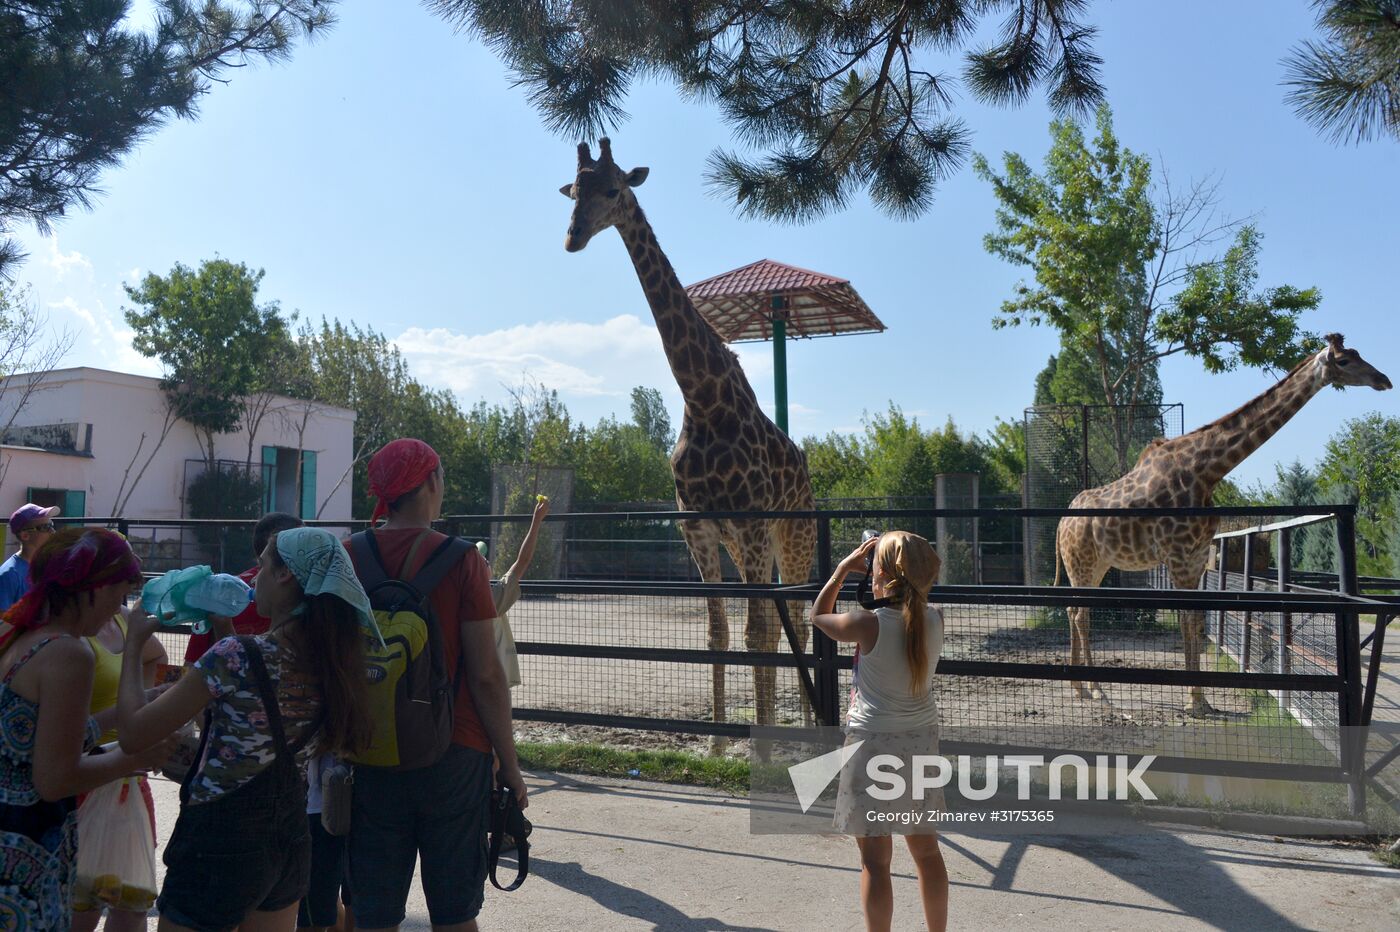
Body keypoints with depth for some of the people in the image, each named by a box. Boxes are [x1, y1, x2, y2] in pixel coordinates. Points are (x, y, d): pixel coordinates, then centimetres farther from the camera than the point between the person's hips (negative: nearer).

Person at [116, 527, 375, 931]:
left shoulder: (235, 656, -23)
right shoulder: (332, 658, -5)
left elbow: (133, 733, -13)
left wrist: (134, 642, -2)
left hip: (221, 844, -6)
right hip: (290, 836, 6)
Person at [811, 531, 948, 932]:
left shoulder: (867, 624, -18)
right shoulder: (934, 621, -5)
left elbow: (819, 615, 0)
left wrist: (844, 568, 2)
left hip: (873, 744, -6)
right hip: (921, 742, 6)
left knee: (875, 859, 3)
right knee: (926, 850, 19)